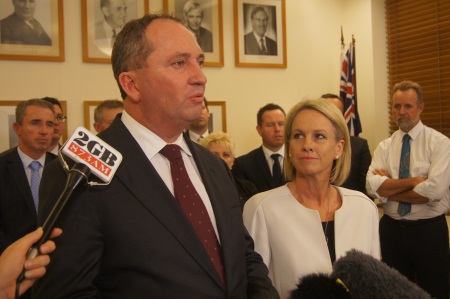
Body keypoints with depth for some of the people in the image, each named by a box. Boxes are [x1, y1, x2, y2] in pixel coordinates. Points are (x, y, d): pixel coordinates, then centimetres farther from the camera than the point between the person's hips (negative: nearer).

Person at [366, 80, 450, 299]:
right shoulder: (384, 147, 5)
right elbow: (373, 186, -11)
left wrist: (389, 189, -11)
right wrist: (413, 181, -19)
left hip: (429, 230, -3)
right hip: (391, 229, 4)